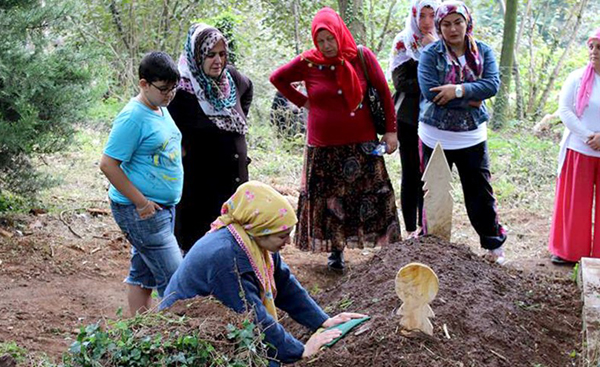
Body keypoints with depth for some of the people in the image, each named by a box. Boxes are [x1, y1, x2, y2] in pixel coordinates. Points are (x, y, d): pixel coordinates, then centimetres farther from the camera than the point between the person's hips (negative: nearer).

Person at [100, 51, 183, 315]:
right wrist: (141, 202, -20)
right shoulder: (133, 117, -18)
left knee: (143, 275, 15)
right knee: (173, 278, -7)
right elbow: (108, 164, -20)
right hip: (139, 211, -9)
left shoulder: (161, 110, 10)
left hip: (164, 206, 9)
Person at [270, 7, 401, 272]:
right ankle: (336, 250, 19)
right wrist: (301, 101, 4)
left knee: (374, 198, 1)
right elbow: (277, 78, 12)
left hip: (362, 143, 0)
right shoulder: (308, 63, -4)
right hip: (324, 147, 1)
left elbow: (384, 93, 1)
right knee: (329, 200, 6)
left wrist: (391, 130, -1)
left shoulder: (362, 57, -5)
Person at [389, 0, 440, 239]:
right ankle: (411, 228, 10)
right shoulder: (403, 42, -1)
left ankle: (426, 225, 17)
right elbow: (401, 82, -10)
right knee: (412, 174, 2)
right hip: (410, 118, -3)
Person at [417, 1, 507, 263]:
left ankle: (493, 242, 26)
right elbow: (430, 92, -20)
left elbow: (493, 84, -14)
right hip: (435, 137, -1)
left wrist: (459, 90, -26)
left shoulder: (483, 52, 0)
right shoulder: (430, 54, -7)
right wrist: (470, 101, -17)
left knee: (480, 192, 9)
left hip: (472, 137, 1)